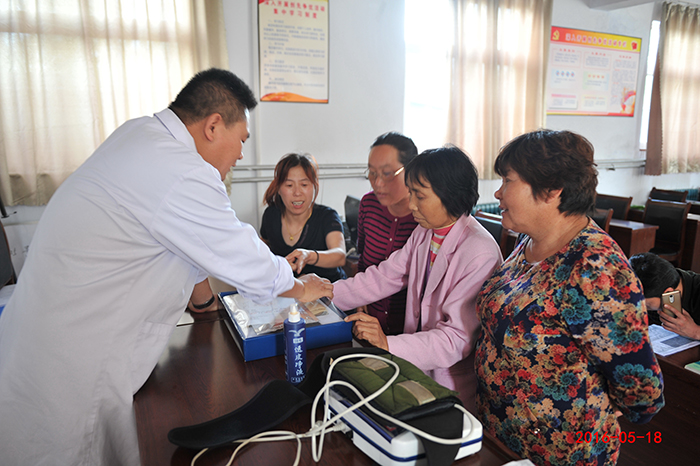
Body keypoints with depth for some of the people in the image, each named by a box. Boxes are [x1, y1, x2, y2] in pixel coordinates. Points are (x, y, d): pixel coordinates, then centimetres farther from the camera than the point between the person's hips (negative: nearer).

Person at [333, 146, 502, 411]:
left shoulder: (480, 254, -23)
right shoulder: (424, 232, 4)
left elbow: (457, 338, -26)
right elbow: (385, 277, 6)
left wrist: (389, 345, -35)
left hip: (454, 386, -6)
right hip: (418, 367, 7)